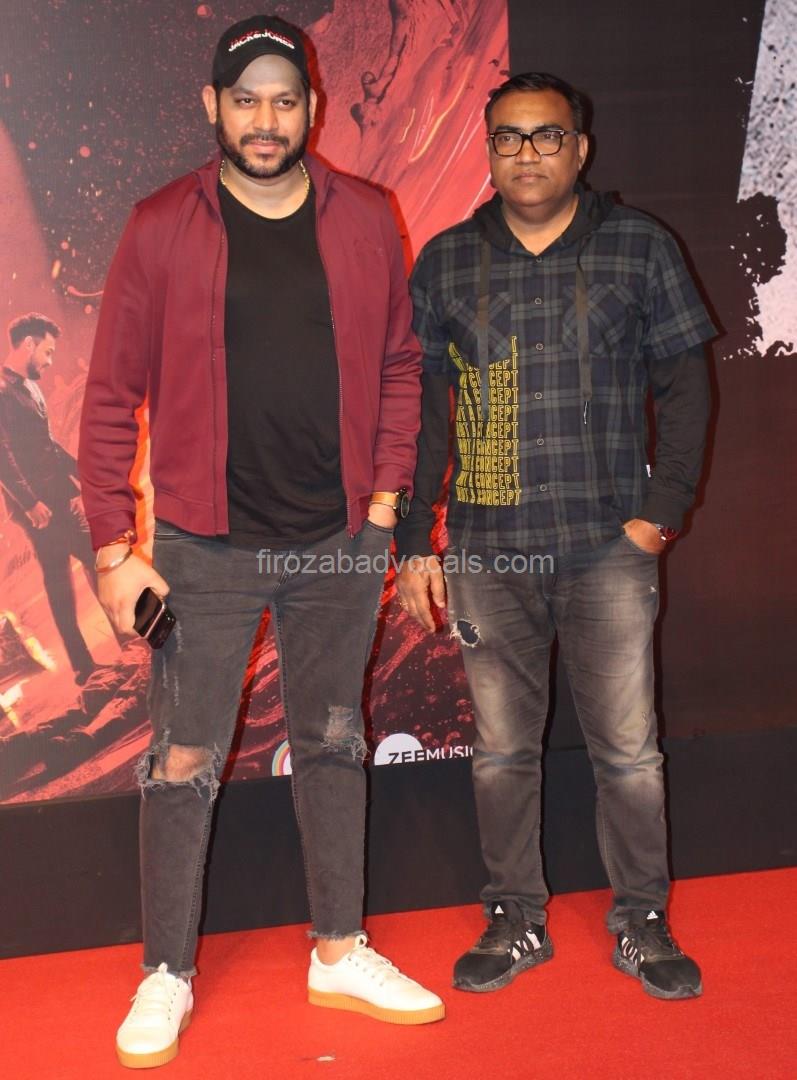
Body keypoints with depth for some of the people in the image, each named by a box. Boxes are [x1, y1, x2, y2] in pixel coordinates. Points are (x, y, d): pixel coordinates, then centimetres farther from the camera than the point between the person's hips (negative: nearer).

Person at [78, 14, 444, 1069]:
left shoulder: (364, 220, 2)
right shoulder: (162, 229, -4)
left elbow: (400, 362, 10)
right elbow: (113, 396, -3)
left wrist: (387, 495, 1)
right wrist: (115, 548, -7)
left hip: (339, 545, 3)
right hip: (208, 548, -2)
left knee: (333, 745, 14)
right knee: (183, 763, 4)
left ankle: (341, 953, 30)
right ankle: (167, 976, 20)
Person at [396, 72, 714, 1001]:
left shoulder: (639, 248, 4)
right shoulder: (446, 263, 7)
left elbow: (684, 384, 5)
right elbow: (418, 408, 8)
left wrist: (661, 511, -4)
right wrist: (414, 542, 3)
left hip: (609, 549, -1)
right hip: (486, 553, 2)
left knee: (628, 750, 4)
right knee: (501, 751, 9)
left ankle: (642, 926, 22)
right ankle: (515, 923, 25)